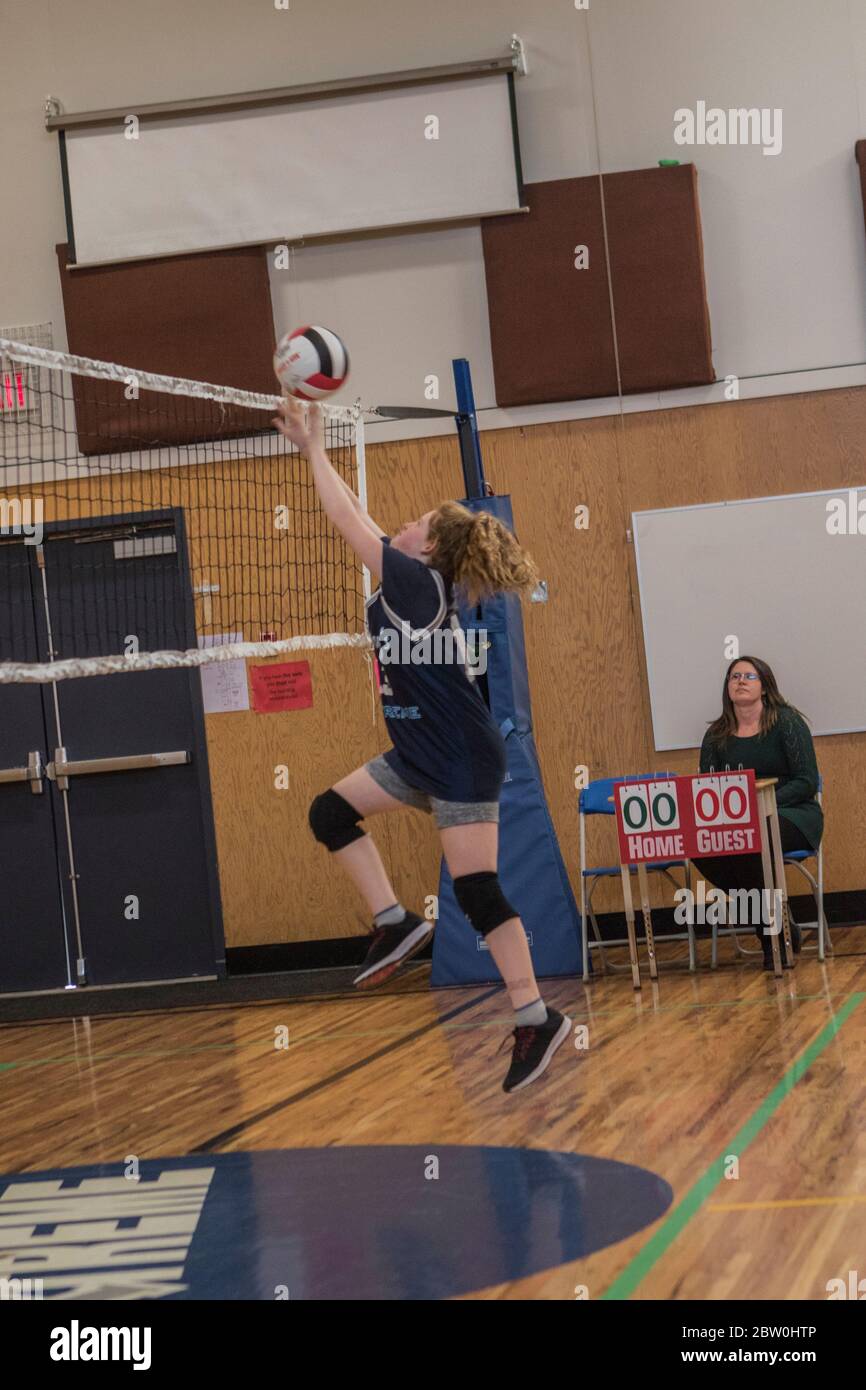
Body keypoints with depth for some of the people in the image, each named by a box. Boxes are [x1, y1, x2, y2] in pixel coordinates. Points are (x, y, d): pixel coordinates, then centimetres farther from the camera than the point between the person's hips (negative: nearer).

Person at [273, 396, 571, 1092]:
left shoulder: (418, 581, -16)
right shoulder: (417, 584, 9)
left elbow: (350, 521, -14)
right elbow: (360, 521, 15)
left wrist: (314, 448, -5)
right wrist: (312, 443, 13)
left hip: (463, 761, -10)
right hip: (420, 758, 10)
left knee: (479, 892, -9)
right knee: (332, 810, 7)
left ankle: (537, 1018, -2)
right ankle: (396, 922, 7)